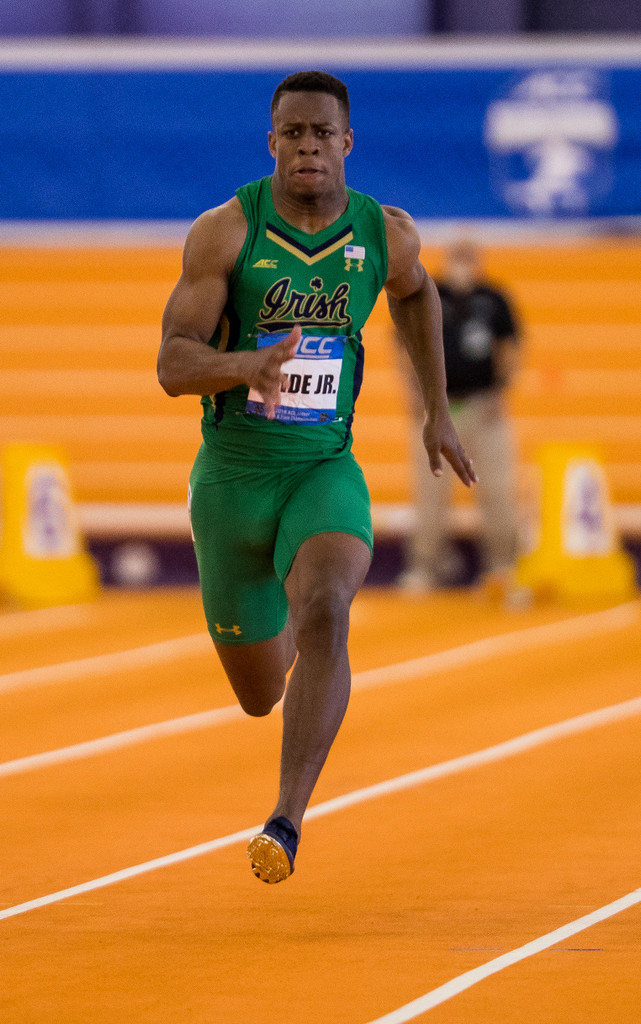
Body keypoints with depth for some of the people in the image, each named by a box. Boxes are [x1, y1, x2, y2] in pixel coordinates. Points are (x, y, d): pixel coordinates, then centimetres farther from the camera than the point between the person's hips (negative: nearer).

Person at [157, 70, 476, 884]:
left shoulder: (385, 233, -4)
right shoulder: (224, 231, -12)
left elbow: (413, 293, 22)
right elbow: (172, 366, -18)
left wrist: (438, 410, 21)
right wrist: (248, 365, -39)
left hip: (326, 473, 0)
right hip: (231, 476, 0)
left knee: (325, 619, -32)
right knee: (260, 695, 14)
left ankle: (286, 823, -33)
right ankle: (276, 625, 54)